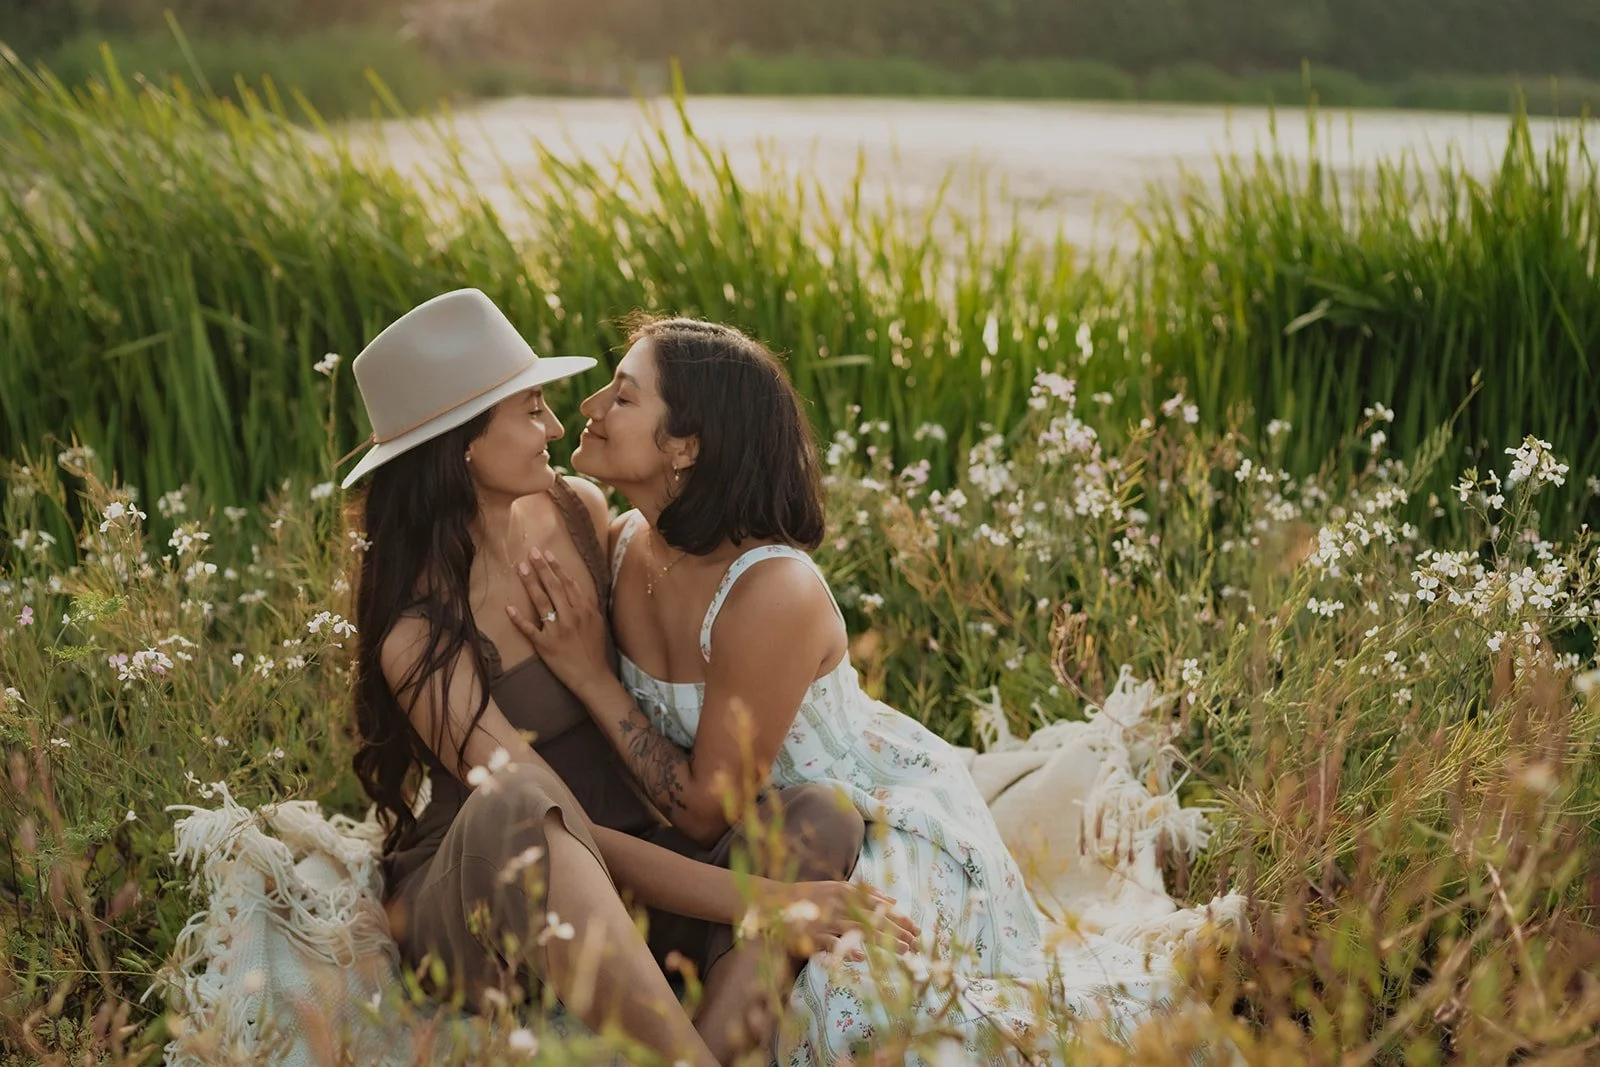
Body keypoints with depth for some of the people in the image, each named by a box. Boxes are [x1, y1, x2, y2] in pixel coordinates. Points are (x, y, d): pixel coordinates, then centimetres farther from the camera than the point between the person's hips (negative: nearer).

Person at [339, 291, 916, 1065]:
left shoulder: (578, 512, 0)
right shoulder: (420, 636, -19)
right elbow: (569, 827, -24)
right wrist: (756, 901, -30)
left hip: (630, 867, 6)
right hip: (478, 897, -6)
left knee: (819, 819, -20)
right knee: (516, 807, -40)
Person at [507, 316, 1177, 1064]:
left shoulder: (772, 594, -33)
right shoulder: (620, 546, -10)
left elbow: (707, 811, -22)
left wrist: (588, 677, -22)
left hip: (891, 825, -7)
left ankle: (1060, 991, 5)